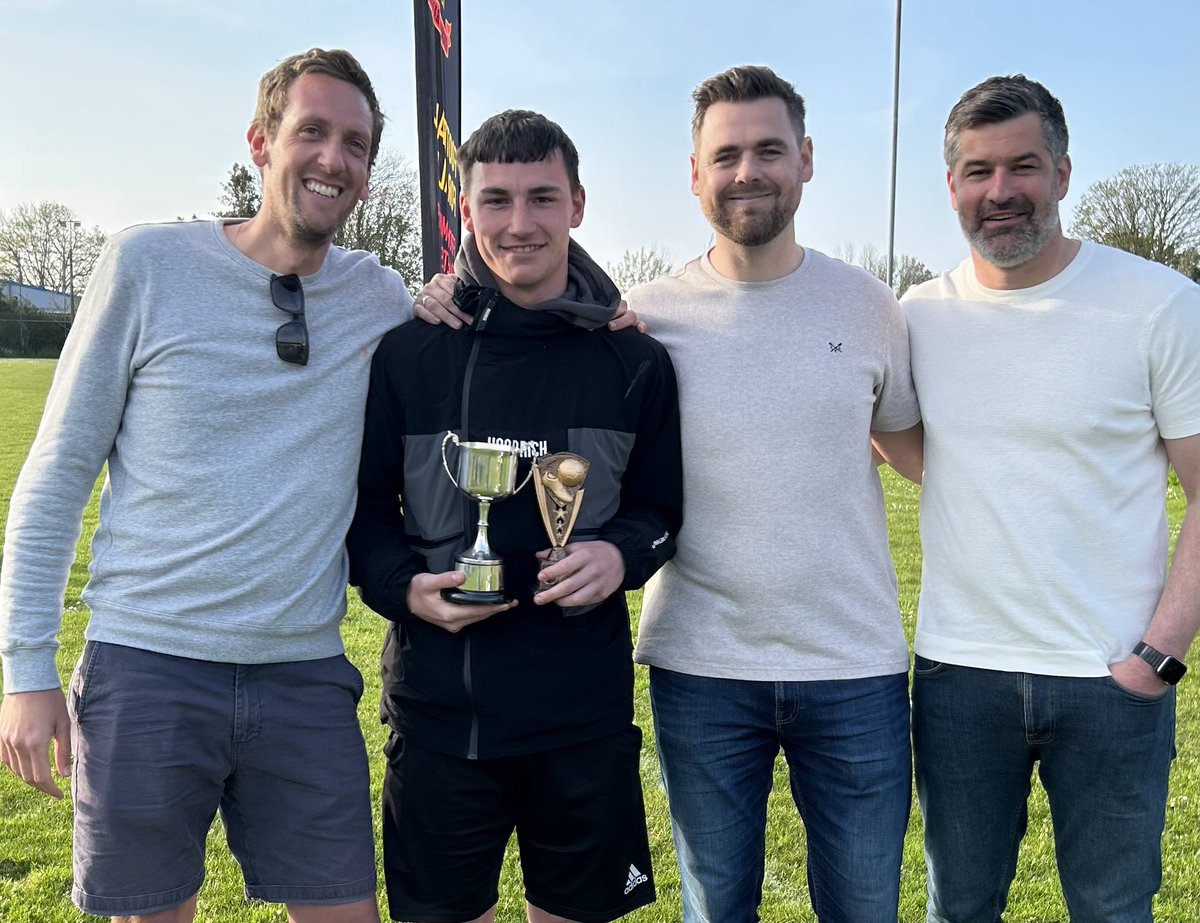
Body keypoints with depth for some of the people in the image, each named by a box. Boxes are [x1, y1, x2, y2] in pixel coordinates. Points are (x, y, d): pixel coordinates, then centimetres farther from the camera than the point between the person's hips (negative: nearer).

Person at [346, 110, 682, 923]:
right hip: (439, 705, 0)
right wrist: (404, 586, -14)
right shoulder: (409, 352, -2)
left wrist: (621, 553, -13)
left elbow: (662, 505, 8)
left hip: (586, 709, 1)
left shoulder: (635, 362, 1)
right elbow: (364, 507, 5)